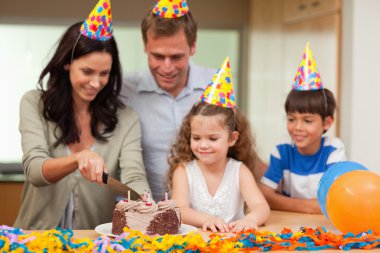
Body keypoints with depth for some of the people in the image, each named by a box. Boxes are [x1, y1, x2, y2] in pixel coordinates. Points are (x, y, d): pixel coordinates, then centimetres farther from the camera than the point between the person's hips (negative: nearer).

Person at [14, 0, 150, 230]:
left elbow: (134, 178, -11)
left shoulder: (125, 119, -1)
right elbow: (34, 170, -15)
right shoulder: (34, 104, -3)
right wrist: (78, 158, -33)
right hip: (38, 239, -2)